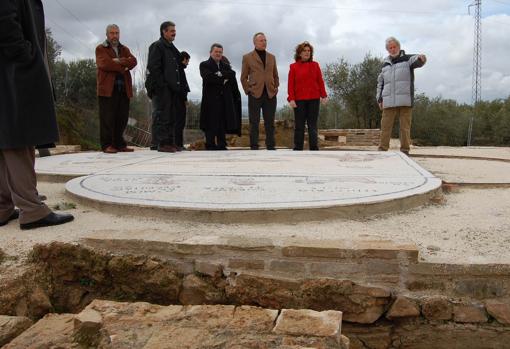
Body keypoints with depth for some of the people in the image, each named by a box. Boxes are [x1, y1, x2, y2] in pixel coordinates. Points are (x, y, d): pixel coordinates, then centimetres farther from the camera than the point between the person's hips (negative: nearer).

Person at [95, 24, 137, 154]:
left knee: (122, 118, 4)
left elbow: (133, 61, 3)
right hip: (107, 88, -5)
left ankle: (119, 144, 11)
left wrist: (119, 61, -11)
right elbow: (104, 63, -11)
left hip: (124, 89, 5)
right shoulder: (101, 49, 8)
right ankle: (107, 145, -4)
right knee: (108, 118, -7)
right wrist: (123, 67, -7)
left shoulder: (124, 49, 23)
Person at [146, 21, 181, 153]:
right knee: (161, 116, -8)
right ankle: (162, 143, -7)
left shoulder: (172, 48, 23)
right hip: (162, 88, -9)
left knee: (172, 116, 10)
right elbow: (153, 68, -14)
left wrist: (176, 85, 15)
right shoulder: (157, 46, -5)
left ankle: (170, 142, 15)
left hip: (172, 88, 9)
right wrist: (160, 85, -20)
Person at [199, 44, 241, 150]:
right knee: (211, 124, -4)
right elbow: (208, 77, -12)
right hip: (211, 99, -4)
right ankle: (210, 145, 0)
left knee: (223, 123, 3)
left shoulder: (226, 66, 21)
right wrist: (222, 80, -6)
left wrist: (220, 75, -11)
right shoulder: (204, 65, 7)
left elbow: (232, 75, 1)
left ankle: (221, 145, 8)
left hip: (225, 99, 4)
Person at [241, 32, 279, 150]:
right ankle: (254, 148, 2)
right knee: (254, 123, -2)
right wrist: (248, 91, -4)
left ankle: (271, 147, 8)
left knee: (270, 123, 4)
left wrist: (276, 89, 7)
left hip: (270, 95, 3)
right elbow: (243, 77, 6)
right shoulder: (247, 57, 6)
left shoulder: (272, 57, 17)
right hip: (255, 95, -3)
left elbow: (275, 76, 20)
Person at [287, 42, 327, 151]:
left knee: (312, 125, 2)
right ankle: (298, 149, 6)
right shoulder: (293, 67, 5)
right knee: (299, 125, 2)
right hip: (299, 100, -1)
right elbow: (291, 84, 0)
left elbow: (320, 81, 7)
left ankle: (314, 149, 3)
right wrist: (291, 98, -9)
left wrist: (323, 95, -1)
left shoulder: (315, 65, 10)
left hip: (314, 99, 1)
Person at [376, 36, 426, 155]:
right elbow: (380, 83, 23)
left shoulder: (407, 59, 7)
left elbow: (416, 60, -15)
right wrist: (379, 99, 13)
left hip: (405, 101, -3)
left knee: (405, 127, -1)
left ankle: (405, 151, 3)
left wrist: (421, 58, -40)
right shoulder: (385, 65, 19)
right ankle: (382, 149, 5)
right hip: (389, 102, 3)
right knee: (385, 126, 1)